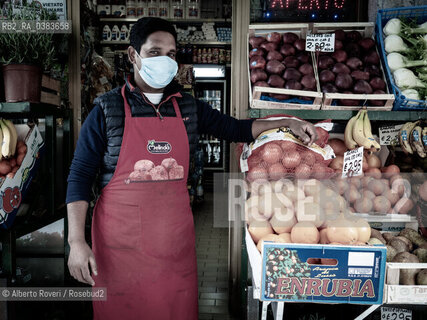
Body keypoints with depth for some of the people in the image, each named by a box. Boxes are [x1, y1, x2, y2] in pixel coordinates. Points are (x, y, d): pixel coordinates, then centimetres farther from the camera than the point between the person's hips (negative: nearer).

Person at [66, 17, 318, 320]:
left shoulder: (188, 107, 7)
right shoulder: (108, 110, -4)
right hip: (121, 239, -3)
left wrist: (288, 122, 11)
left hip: (174, 236, 3)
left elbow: (233, 128, 17)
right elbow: (80, 175, -3)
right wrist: (77, 241, -10)